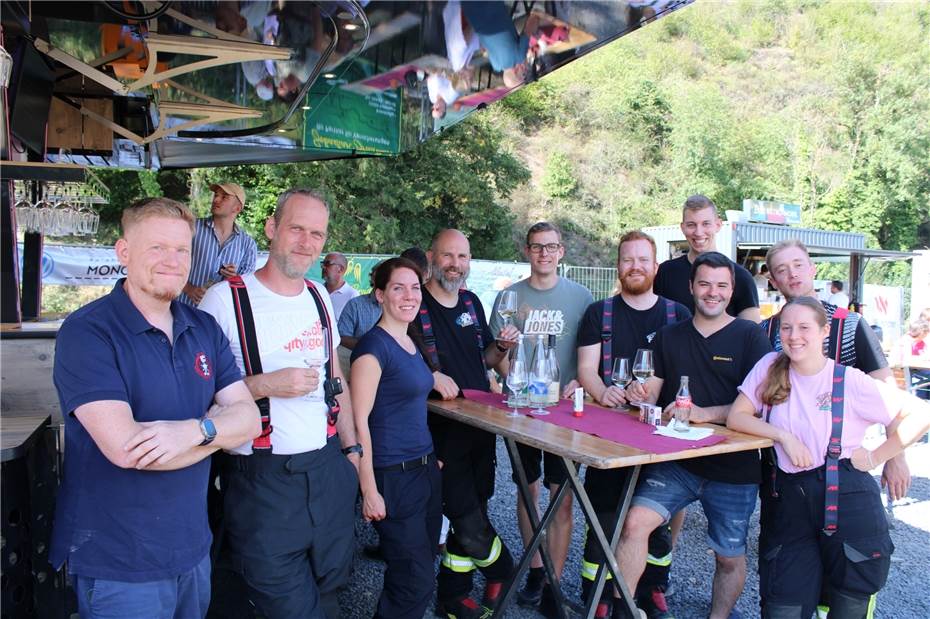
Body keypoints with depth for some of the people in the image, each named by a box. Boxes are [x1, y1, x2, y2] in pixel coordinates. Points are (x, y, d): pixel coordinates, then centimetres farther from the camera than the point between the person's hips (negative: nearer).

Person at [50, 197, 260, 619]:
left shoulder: (204, 329, 3)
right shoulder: (86, 332, -15)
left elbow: (249, 419, -3)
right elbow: (124, 447, -25)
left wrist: (193, 430, -23)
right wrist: (216, 428, -12)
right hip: (117, 563, -5)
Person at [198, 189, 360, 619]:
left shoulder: (319, 296, 9)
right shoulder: (225, 299, -12)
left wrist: (352, 447, 14)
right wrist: (265, 385, -23)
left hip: (328, 468, 6)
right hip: (262, 479, -6)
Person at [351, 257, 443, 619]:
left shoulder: (411, 344, 11)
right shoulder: (373, 347, -15)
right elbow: (359, 420, -17)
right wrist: (369, 490, -18)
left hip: (425, 469, 8)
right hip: (394, 477, -8)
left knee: (419, 573, 17)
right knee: (415, 583, 0)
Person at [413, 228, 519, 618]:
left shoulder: (472, 303, 11)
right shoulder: (414, 305, -10)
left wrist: (502, 347, -1)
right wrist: (431, 376, -23)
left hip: (481, 424, 7)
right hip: (441, 429, -6)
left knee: (469, 517, 14)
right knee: (469, 521, -6)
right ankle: (503, 571, 24)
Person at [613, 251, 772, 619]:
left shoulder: (750, 337, -3)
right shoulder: (669, 337, 9)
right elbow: (652, 394, 10)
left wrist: (705, 413, -24)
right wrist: (641, 395, -13)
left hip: (733, 467, -2)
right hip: (677, 460, 2)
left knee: (730, 557, 11)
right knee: (635, 522, -17)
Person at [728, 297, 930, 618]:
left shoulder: (849, 380, -6)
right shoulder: (770, 366, 1)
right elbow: (736, 417, -2)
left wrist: (875, 457, -5)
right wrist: (784, 436, -13)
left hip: (847, 499, -1)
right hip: (790, 500, 2)